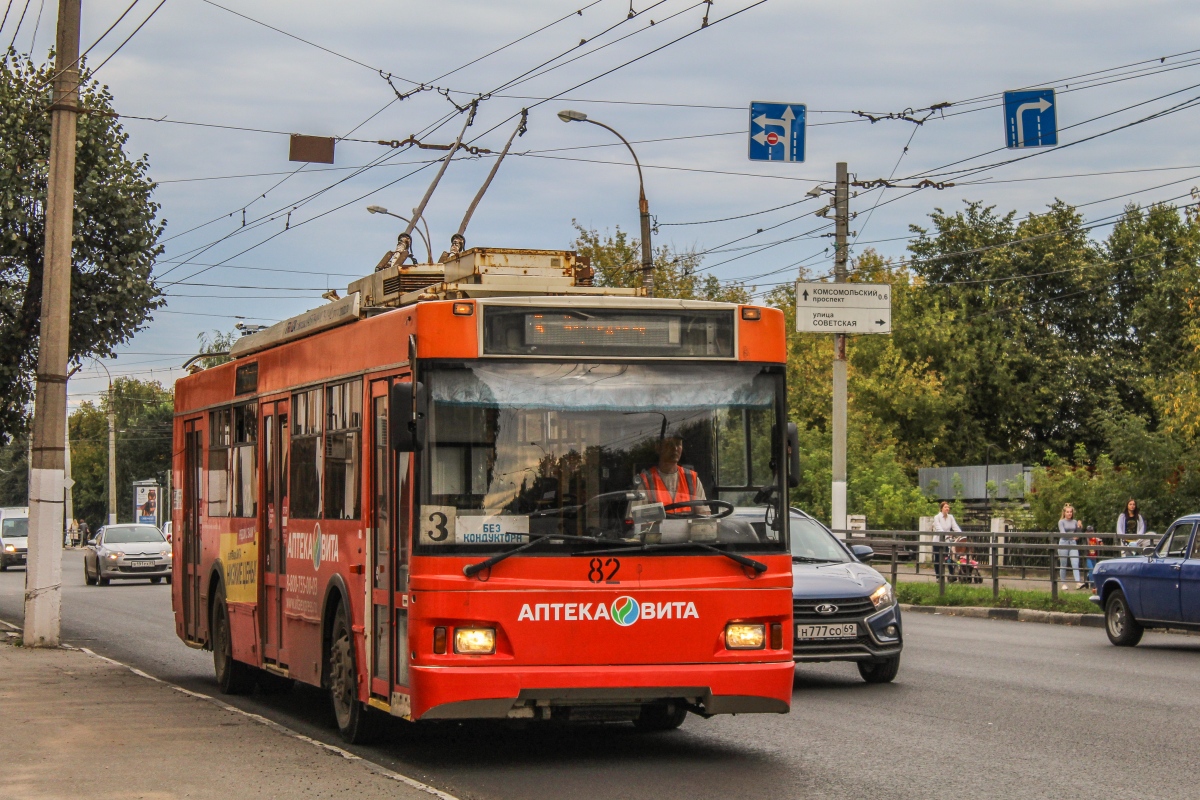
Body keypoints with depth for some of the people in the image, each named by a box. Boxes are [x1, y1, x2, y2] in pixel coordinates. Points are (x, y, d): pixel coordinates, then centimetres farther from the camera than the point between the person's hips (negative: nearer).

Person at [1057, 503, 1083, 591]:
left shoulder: (1074, 522, 12)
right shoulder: (1061, 522, 0)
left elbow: (1078, 533, 19)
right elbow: (1062, 533, -14)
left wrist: (1080, 527, 0)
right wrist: (1072, 536, -27)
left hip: (1073, 544, 3)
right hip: (1064, 543, -3)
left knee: (1075, 563, -11)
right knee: (1063, 565, 2)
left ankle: (1078, 583, -22)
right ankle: (1063, 584, 10)